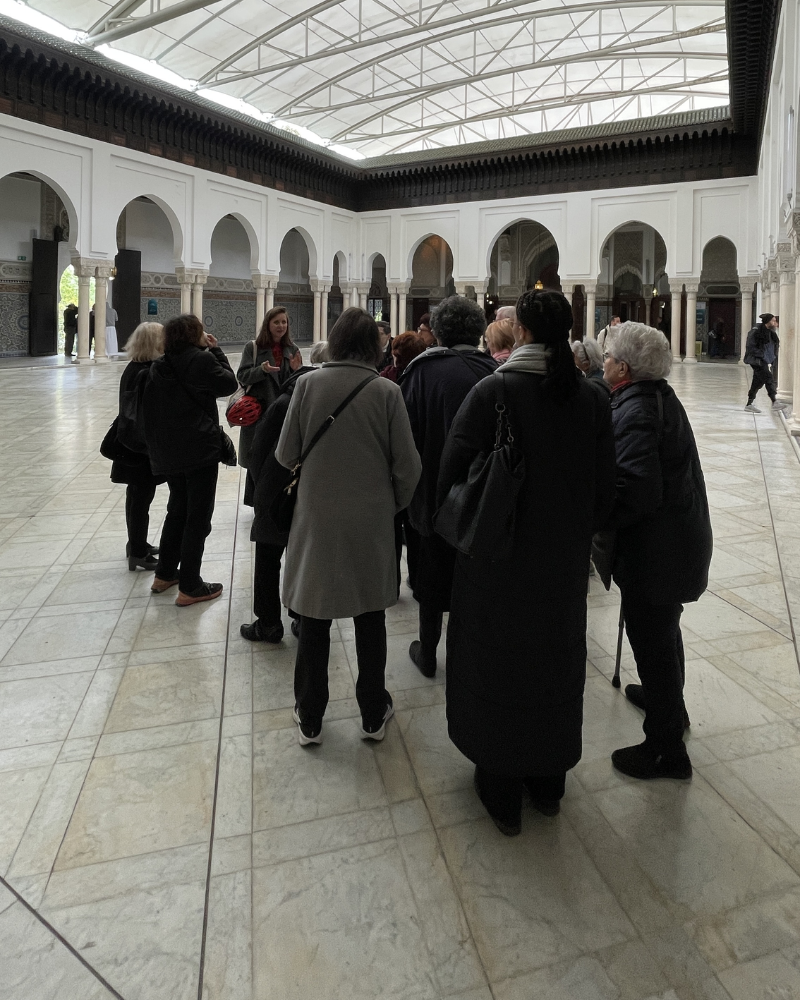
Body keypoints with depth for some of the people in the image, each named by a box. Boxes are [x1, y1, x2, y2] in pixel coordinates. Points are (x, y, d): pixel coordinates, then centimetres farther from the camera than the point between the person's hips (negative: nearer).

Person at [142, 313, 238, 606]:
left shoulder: (158, 367, 7)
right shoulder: (202, 359, -13)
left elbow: (149, 408, 10)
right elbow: (229, 383, -1)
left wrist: (157, 445, 17)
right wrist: (215, 350, 6)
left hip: (168, 451, 7)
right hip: (200, 449, -7)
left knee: (177, 509, 22)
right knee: (198, 516, 1)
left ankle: (164, 574, 30)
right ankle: (189, 587, 5)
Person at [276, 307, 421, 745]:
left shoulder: (309, 383, -9)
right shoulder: (386, 391, -10)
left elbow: (286, 455, -4)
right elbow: (407, 466, -7)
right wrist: (395, 503, 11)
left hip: (317, 518, 0)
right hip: (371, 520, 0)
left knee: (314, 621, 13)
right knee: (370, 620, 15)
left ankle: (309, 719, 26)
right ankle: (373, 716, 29)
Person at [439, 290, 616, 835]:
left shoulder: (492, 391, -17)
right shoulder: (593, 398, -5)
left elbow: (452, 471, -14)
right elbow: (607, 489, -1)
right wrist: (578, 533, 15)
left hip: (499, 554, -3)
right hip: (566, 559, 4)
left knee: (498, 660, 13)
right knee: (556, 659, 20)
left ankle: (502, 791, 27)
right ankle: (549, 782, 37)